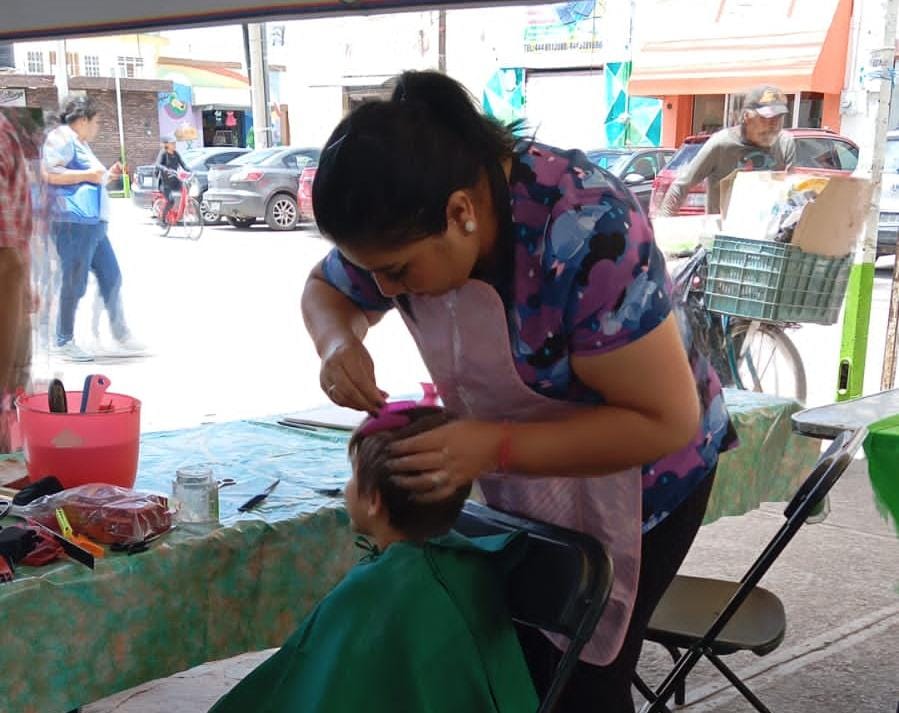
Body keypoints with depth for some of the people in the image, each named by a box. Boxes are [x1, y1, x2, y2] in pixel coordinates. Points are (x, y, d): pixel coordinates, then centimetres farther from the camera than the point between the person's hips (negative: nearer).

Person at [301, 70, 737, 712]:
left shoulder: (585, 233, -36)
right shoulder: (405, 219, -17)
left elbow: (666, 419, -32)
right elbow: (325, 292, 2)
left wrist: (492, 448, -39)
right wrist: (340, 342, -22)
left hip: (639, 473, -5)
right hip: (519, 480, 6)